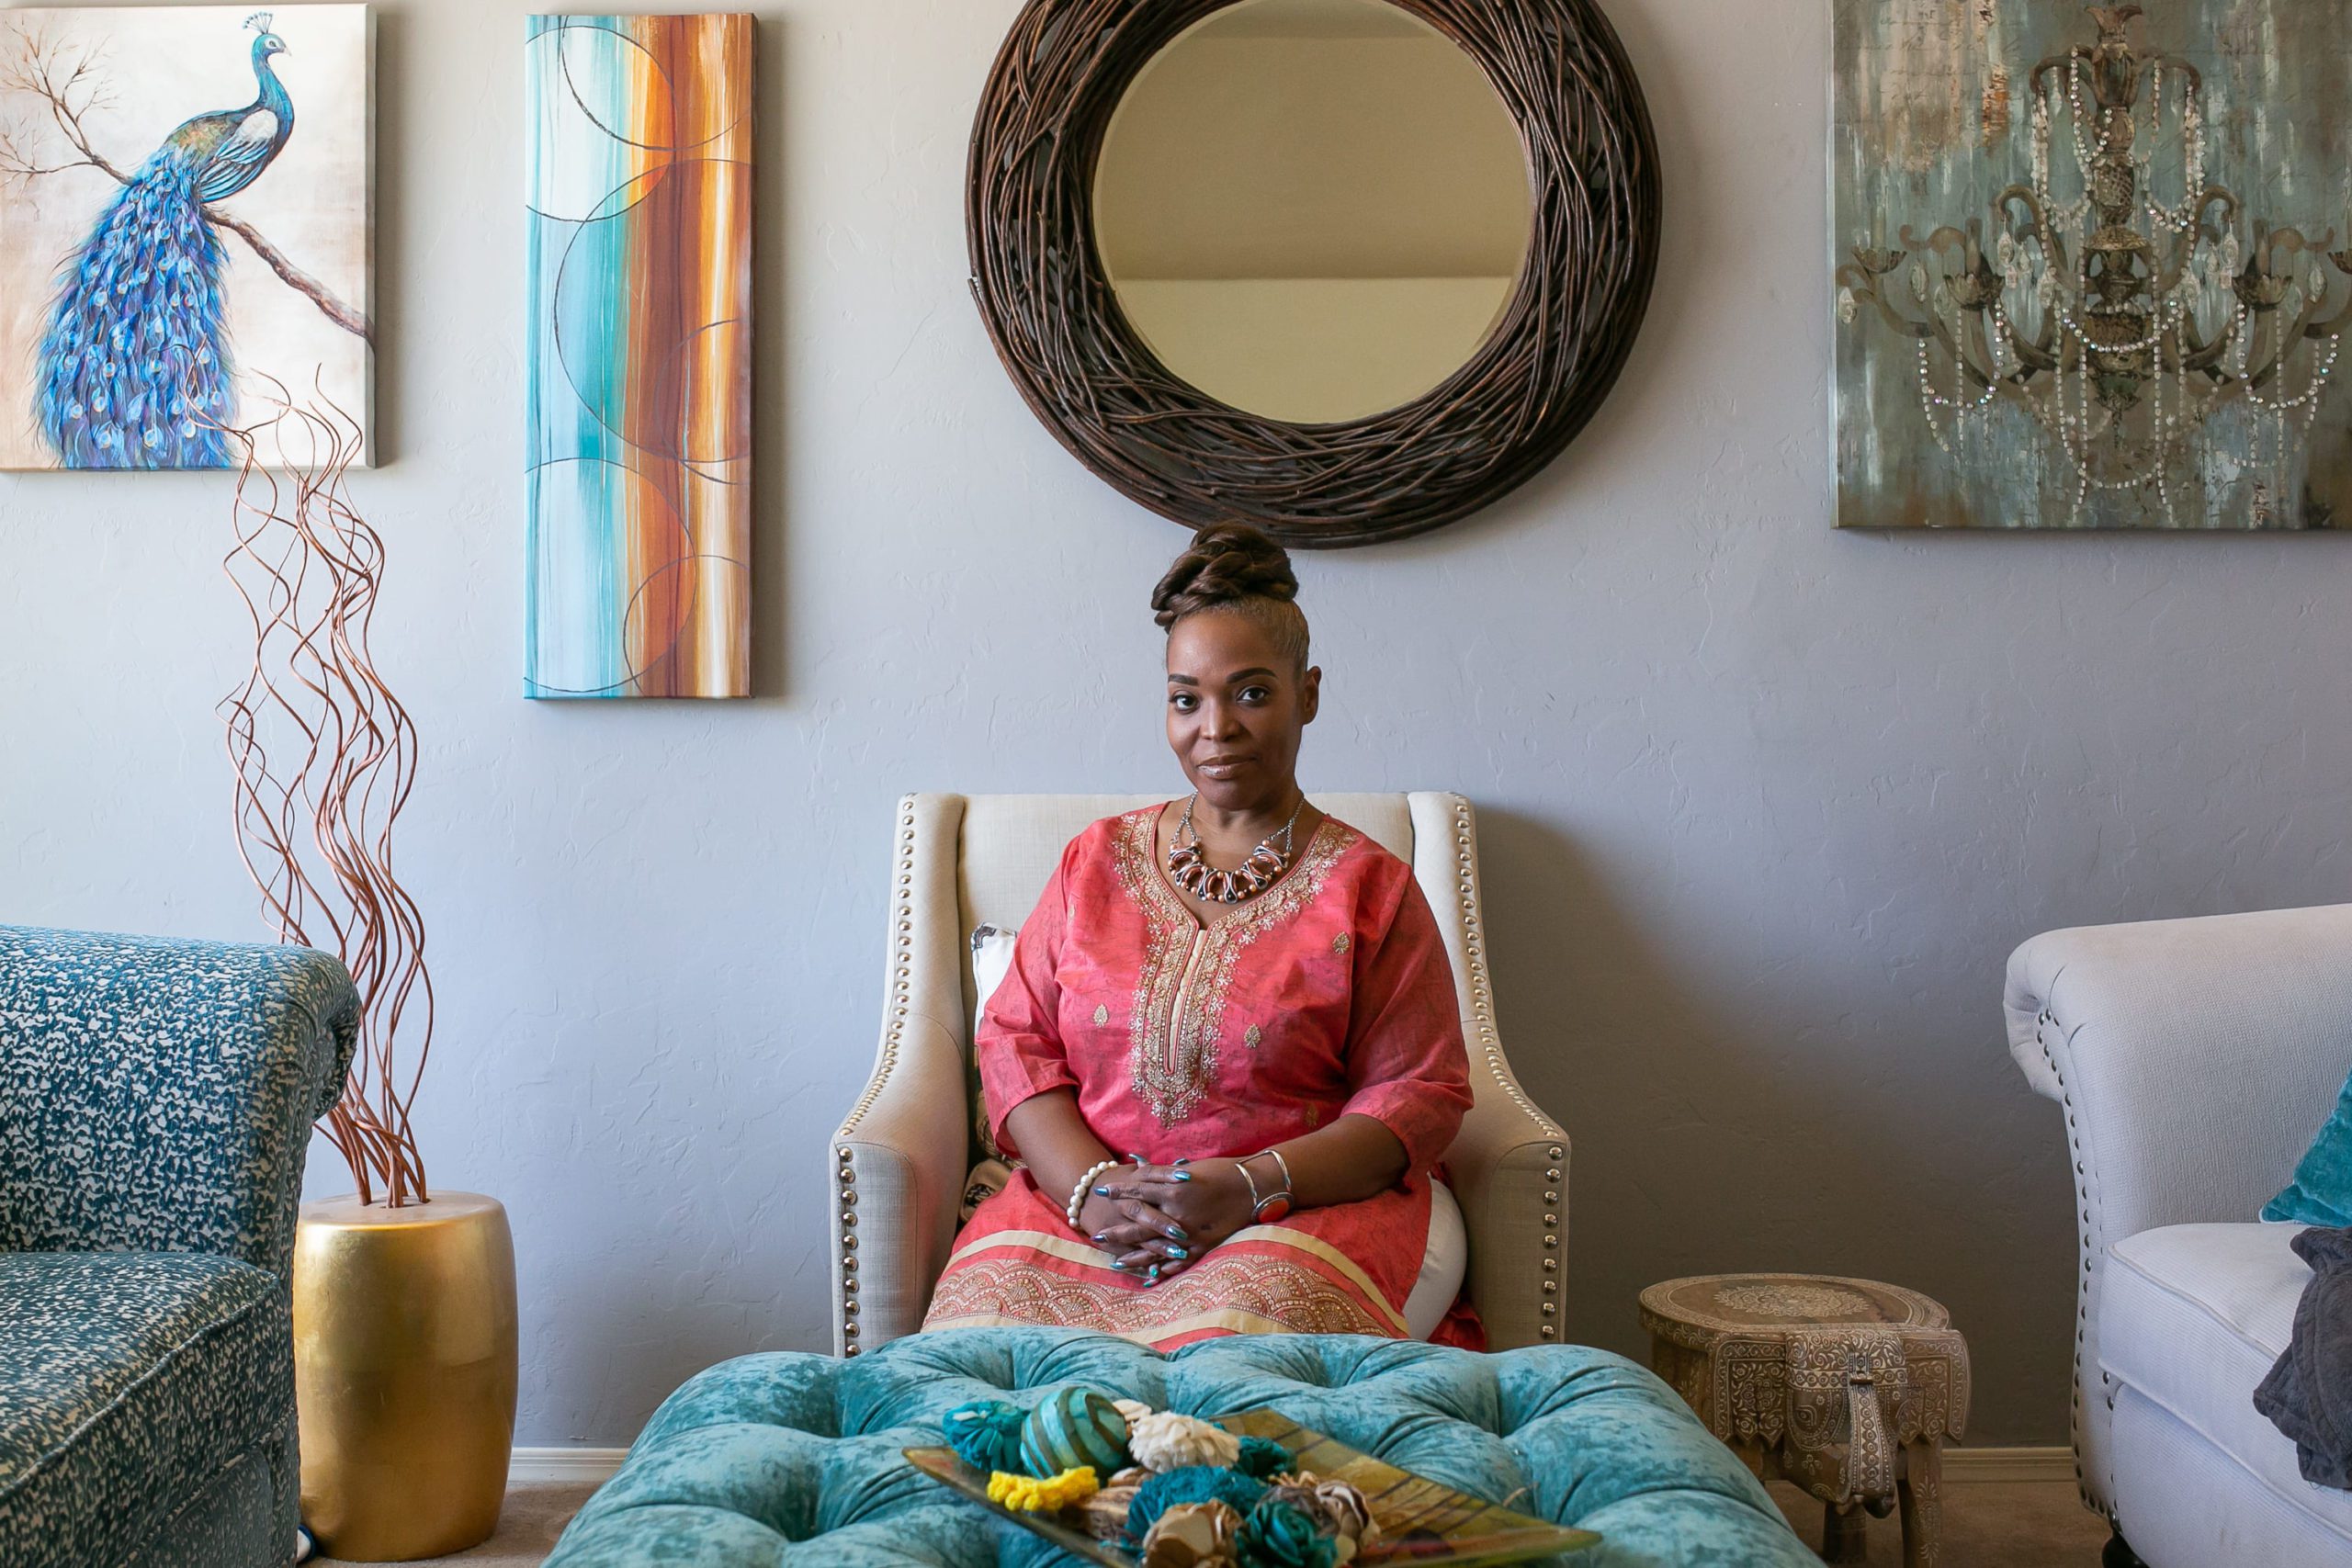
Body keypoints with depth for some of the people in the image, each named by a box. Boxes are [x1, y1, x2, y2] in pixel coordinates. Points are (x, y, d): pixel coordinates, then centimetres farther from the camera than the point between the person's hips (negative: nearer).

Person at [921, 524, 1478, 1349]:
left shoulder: (1368, 886, 5)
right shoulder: (1097, 860, 15)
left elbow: (1421, 1095, 0)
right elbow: (1014, 1038, 10)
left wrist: (1250, 1188, -15)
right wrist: (1091, 1188, -10)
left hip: (1295, 1215, -2)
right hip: (1081, 1199, 3)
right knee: (993, 1307, -28)